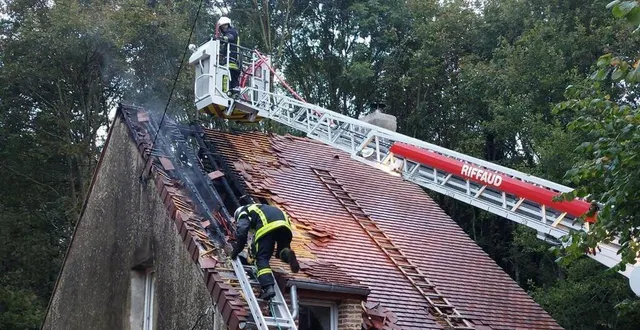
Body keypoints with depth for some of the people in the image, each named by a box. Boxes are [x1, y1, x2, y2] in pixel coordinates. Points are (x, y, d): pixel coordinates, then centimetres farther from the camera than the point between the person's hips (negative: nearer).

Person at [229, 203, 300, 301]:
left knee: (262, 258, -1)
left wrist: (236, 250, 18)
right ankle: (287, 254, -10)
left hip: (267, 226, -5)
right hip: (285, 225, 5)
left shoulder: (243, 214, 27)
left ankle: (268, 287, -21)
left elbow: (241, 232, 9)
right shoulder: (260, 208, 47)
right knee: (282, 250, 26)